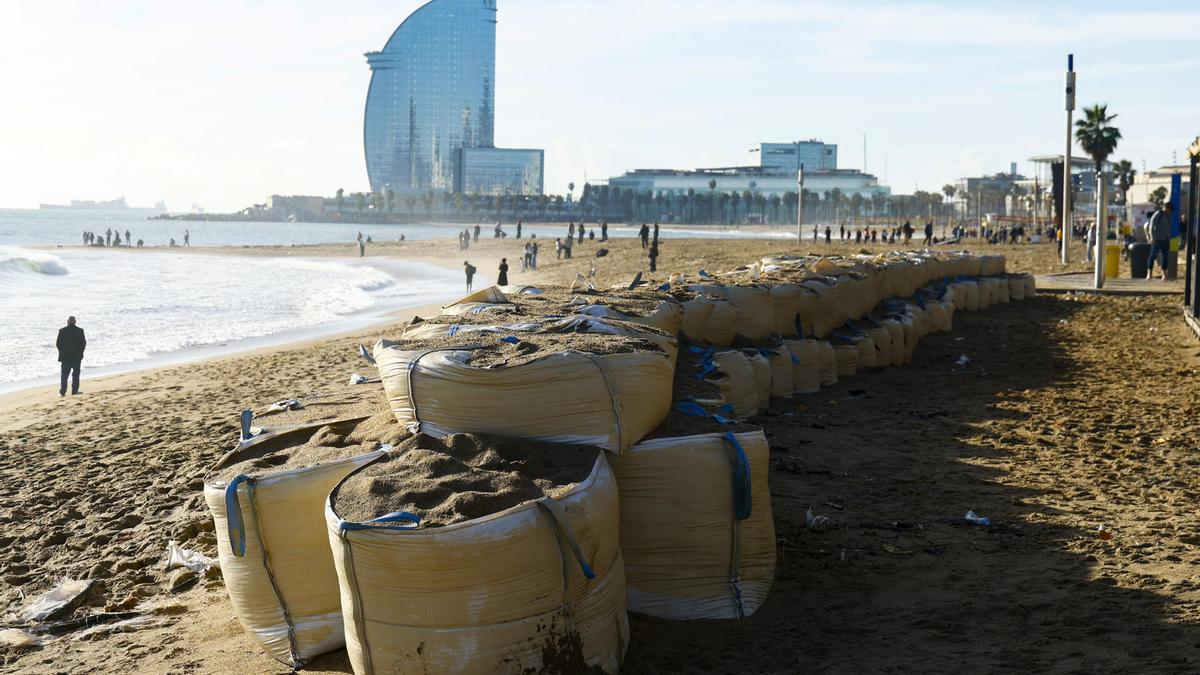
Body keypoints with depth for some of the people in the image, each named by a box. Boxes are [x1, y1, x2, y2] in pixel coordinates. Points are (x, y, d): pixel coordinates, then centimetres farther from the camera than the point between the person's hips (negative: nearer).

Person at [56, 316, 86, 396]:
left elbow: (58, 343, -2)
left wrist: (61, 352, 12)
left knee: (64, 374, 4)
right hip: (77, 356, -1)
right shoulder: (80, 330, -5)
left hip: (65, 356, 1)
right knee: (76, 373, 9)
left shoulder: (62, 330, -4)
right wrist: (80, 353, 9)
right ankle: (74, 390, 8)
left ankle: (62, 391, -2)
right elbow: (84, 343, -3)